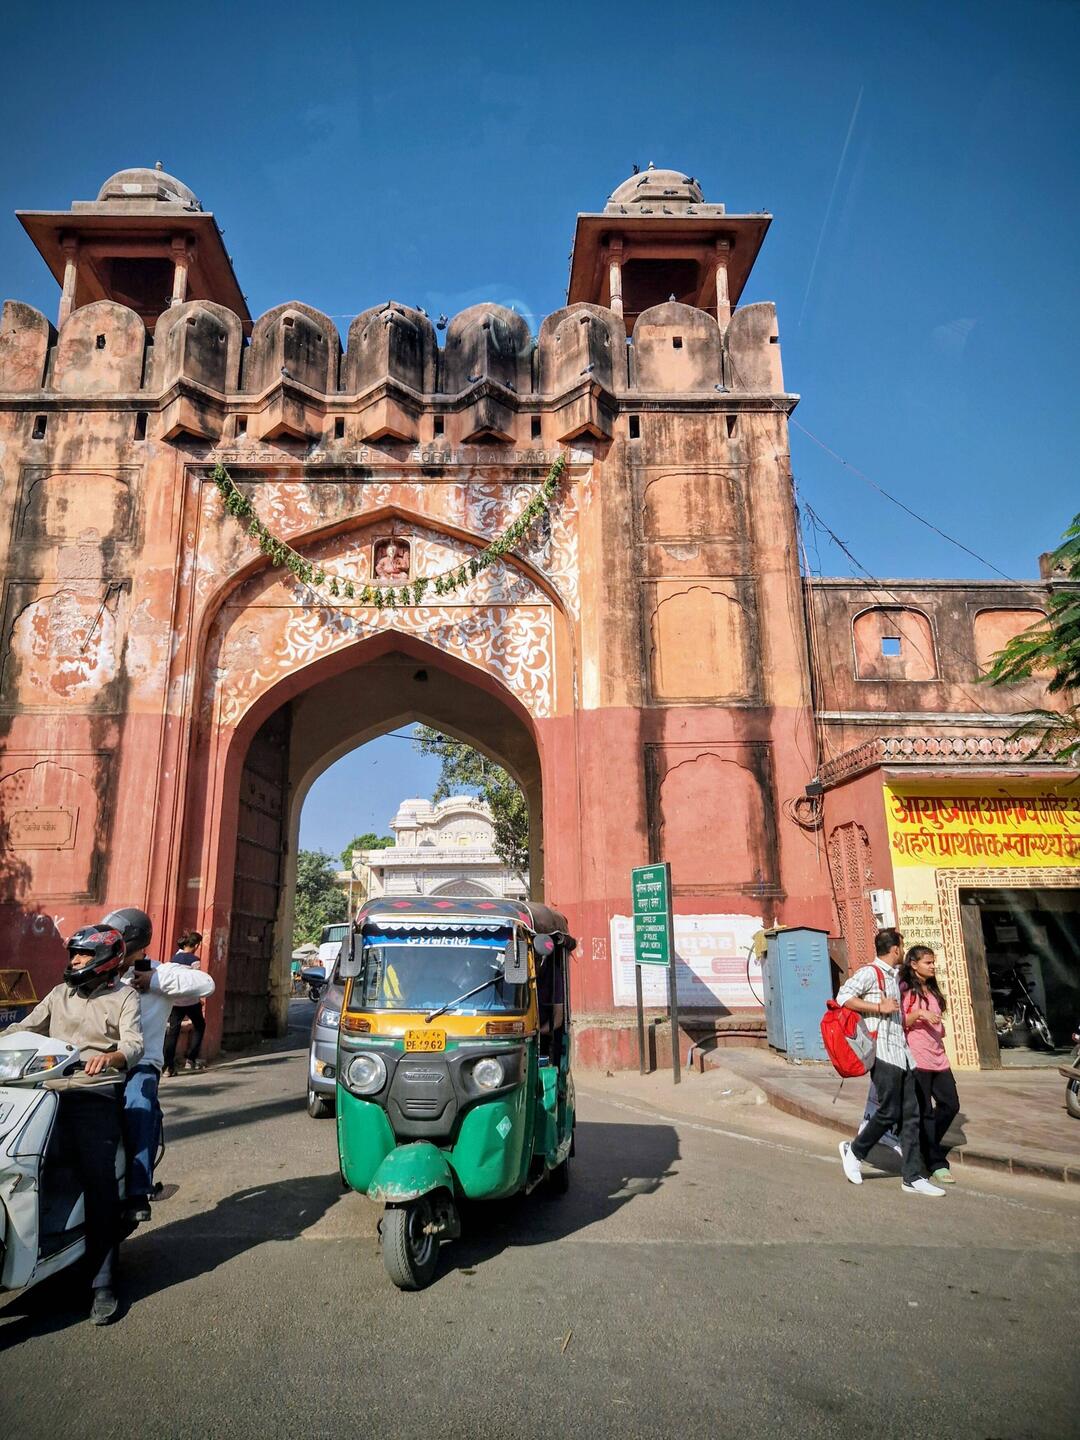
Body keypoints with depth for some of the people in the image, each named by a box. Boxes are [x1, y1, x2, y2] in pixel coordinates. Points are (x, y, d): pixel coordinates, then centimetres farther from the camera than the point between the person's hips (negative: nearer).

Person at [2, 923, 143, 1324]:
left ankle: (103, 1283, -2)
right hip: (48, 1091, 5)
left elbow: (134, 1044, -7)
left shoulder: (124, 997, 7)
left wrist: (110, 1057, -28)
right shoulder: (60, 994, 22)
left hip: (95, 1097, -4)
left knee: (99, 1188, -8)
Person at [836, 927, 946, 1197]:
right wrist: (879, 1008, -20)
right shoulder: (870, 972, -9)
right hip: (883, 1052, -9)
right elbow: (843, 997, -20)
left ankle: (913, 1177, 10)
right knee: (889, 1112, -7)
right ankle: (854, 1151, 14)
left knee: (910, 1115, 5)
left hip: (902, 1052, 9)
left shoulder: (895, 977, 20)